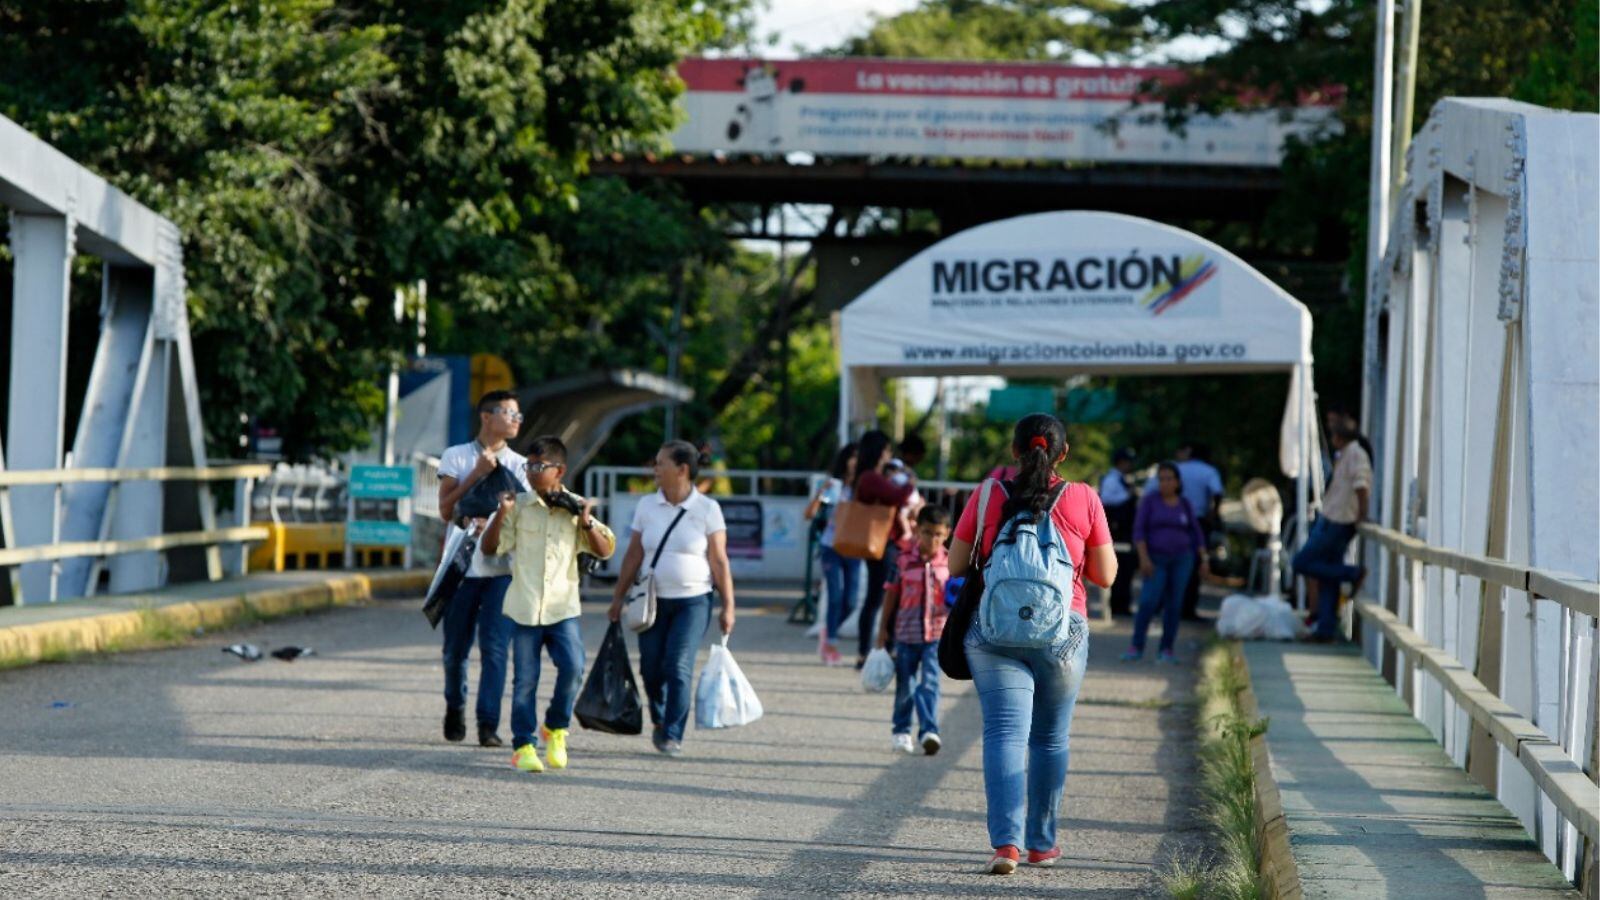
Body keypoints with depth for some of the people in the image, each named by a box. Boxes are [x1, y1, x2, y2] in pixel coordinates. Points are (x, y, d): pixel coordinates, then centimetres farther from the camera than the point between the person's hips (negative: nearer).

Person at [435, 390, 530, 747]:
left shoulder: (519, 465, 10)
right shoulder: (456, 457, 5)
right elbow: (445, 509, -4)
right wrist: (477, 474, -11)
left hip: (502, 567, 1)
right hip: (462, 566, -1)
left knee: (495, 648, -8)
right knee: (455, 648, 6)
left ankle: (488, 724, -7)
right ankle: (455, 707, 31)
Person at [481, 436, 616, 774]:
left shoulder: (575, 508, 6)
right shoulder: (519, 506, 4)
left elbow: (605, 551, 5)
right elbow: (490, 547, 3)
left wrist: (587, 522, -10)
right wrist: (502, 514, -11)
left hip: (562, 607, 0)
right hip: (524, 607, 0)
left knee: (572, 666, -18)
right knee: (525, 680, 2)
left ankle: (556, 728, 5)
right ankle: (523, 746, 12)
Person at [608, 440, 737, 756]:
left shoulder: (707, 509, -3)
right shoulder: (647, 506, 6)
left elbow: (719, 561, -4)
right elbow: (633, 555, 10)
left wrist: (728, 607, -6)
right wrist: (618, 597, 8)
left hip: (692, 602, -3)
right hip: (653, 600, 3)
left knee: (678, 667, -12)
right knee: (651, 668, 3)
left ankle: (673, 735, -6)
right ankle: (659, 721, 28)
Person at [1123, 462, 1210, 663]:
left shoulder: (1184, 504, 4)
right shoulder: (1149, 500, -4)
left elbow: (1196, 533, 8)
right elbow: (1139, 530, -9)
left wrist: (1204, 560, 1)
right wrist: (1143, 558, -19)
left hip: (1181, 558, 2)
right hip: (1157, 560, -2)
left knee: (1174, 604, -1)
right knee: (1148, 602, -15)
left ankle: (1167, 649, 6)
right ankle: (1136, 647, -9)